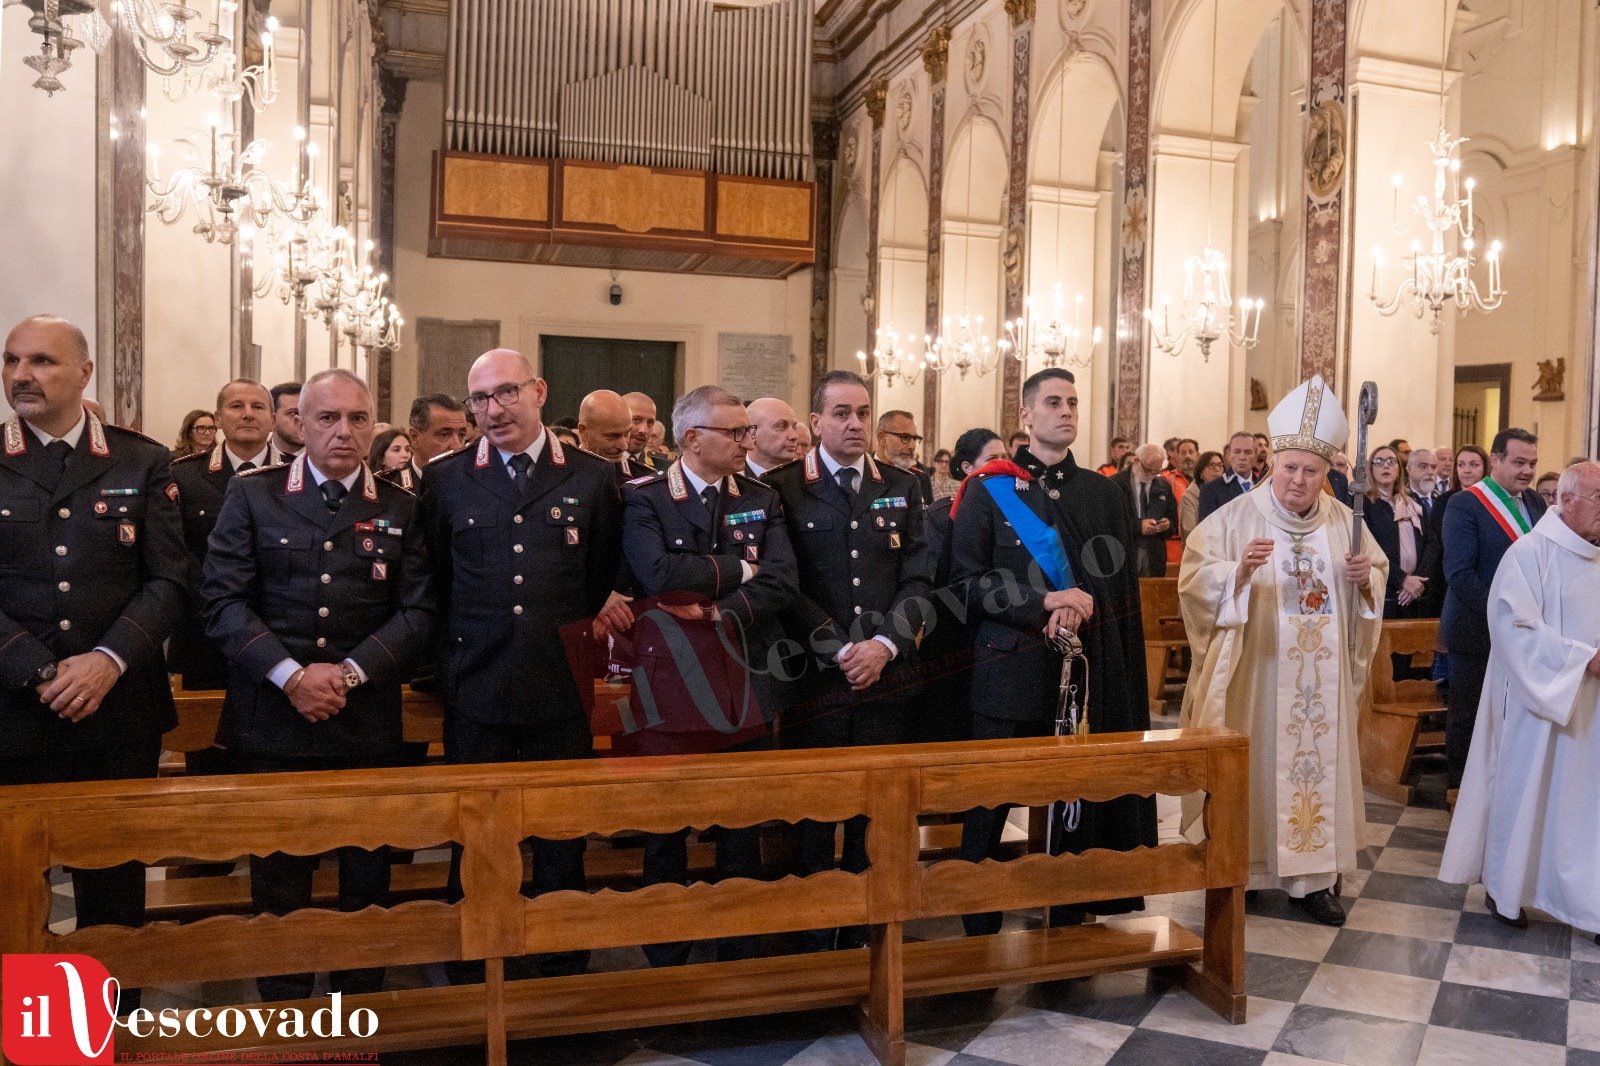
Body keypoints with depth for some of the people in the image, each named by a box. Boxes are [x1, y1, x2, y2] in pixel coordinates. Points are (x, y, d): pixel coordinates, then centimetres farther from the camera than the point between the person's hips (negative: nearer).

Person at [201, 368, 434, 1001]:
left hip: (368, 724, 1)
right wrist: (290, 675, -14)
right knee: (278, 883, 9)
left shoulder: (400, 509, 6)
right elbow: (223, 599, -4)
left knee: (367, 881, 9)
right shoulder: (252, 494, 3)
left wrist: (349, 672, -12)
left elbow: (418, 611, 0)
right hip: (272, 720, -1)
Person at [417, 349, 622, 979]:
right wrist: (449, 664, 5)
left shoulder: (592, 479, 3)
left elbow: (607, 584, 7)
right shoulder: (445, 481, 4)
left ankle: (565, 973, 27)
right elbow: (431, 588, 8)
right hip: (476, 697, 1)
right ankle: (470, 980, 28)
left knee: (562, 851, 10)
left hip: (563, 695, 0)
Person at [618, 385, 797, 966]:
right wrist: (737, 568, -10)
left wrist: (718, 612, -14)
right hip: (671, 684, -3)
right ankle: (666, 959, 24)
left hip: (744, 681, 3)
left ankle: (742, 952, 28)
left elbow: (782, 580, -4)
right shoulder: (643, 499, -3)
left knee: (743, 828, 12)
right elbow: (658, 573, -20)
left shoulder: (762, 500, 8)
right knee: (666, 829, 8)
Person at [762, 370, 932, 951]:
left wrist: (885, 644, -9)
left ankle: (864, 931, 25)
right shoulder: (782, 488, -1)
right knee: (813, 811, 6)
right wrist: (841, 649, -13)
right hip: (814, 677, -3)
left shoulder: (903, 487, 10)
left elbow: (918, 578, 5)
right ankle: (812, 939, 20)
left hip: (887, 673, 3)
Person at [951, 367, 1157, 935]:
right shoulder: (988, 489, 1)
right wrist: (1045, 602, -14)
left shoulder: (1104, 494, 11)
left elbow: (1124, 590, 10)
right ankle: (980, 935, 17)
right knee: (989, 805, 3)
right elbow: (966, 580, -6)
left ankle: (1070, 928, 25)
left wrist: (1079, 612, -8)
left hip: (1087, 674, 3)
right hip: (1011, 671, -3)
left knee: (1078, 808, 9)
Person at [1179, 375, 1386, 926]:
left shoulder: (1342, 519, 5)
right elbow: (1195, 576, -14)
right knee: (1252, 764, 3)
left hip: (1322, 680, 4)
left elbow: (1378, 575, 14)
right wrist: (1239, 570, -31)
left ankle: (1311, 876, 21)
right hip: (1256, 674, -4)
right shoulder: (1237, 516, -8)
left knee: (1319, 759, 9)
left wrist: (1365, 576, -9)